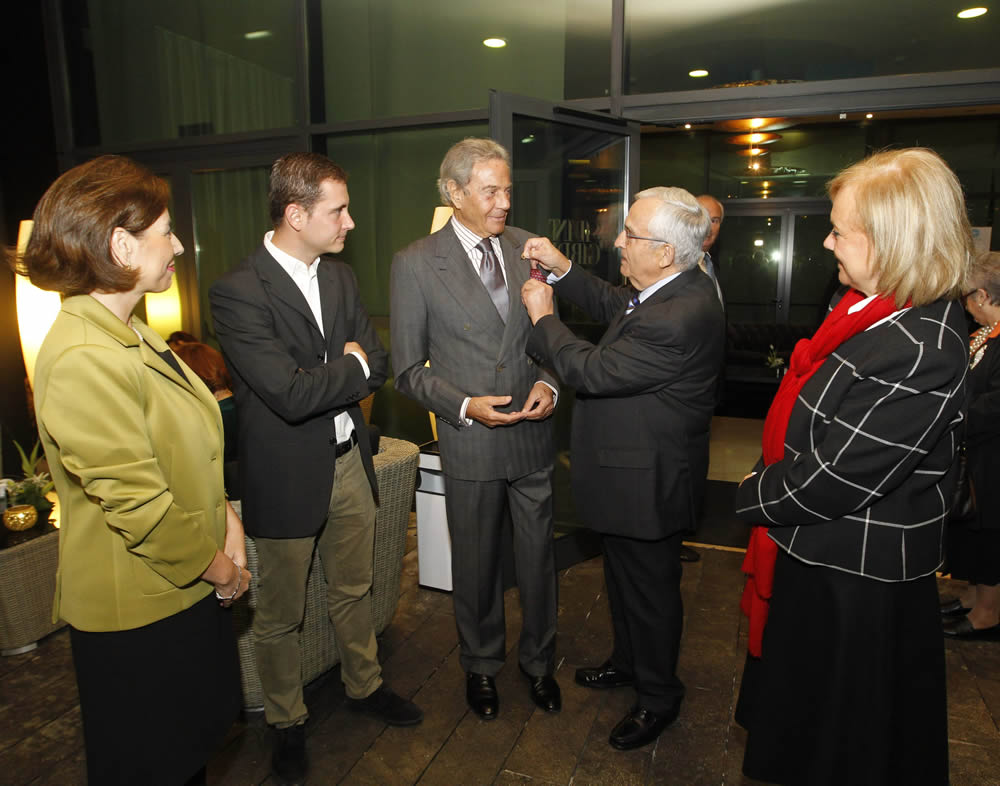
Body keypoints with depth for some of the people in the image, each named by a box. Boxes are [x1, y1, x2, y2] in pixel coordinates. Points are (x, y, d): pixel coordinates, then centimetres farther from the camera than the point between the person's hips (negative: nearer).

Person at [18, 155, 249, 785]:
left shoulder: (129, 333, 5)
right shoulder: (83, 359, -28)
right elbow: (138, 503, -26)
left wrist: (226, 517, -2)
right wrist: (218, 568, -12)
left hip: (186, 585, 9)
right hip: (137, 608, -8)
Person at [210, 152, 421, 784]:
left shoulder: (341, 277, 5)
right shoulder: (239, 292, -19)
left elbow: (378, 364, 2)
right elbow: (290, 393, -26)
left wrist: (323, 378, -14)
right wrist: (351, 366, -11)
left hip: (349, 461, 6)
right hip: (287, 476, -6)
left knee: (354, 590, 23)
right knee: (281, 616, 15)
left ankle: (365, 685, 46)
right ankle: (287, 722, 39)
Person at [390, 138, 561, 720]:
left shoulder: (528, 248, 2)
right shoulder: (415, 264, -8)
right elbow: (408, 369, -5)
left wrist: (548, 382, -9)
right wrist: (465, 406, -19)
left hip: (533, 435, 3)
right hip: (470, 441, -2)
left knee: (539, 557, 16)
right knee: (476, 563, 16)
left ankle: (540, 661, 41)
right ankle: (482, 665, 42)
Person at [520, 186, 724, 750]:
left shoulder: (679, 318, -33)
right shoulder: (677, 287, -1)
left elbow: (591, 370, -28)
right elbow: (614, 307, 15)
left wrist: (542, 315, -14)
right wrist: (563, 270, 2)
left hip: (648, 485, -10)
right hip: (635, 472, 10)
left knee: (650, 589, 12)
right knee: (624, 577, 27)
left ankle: (659, 697, 38)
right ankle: (629, 662, 52)